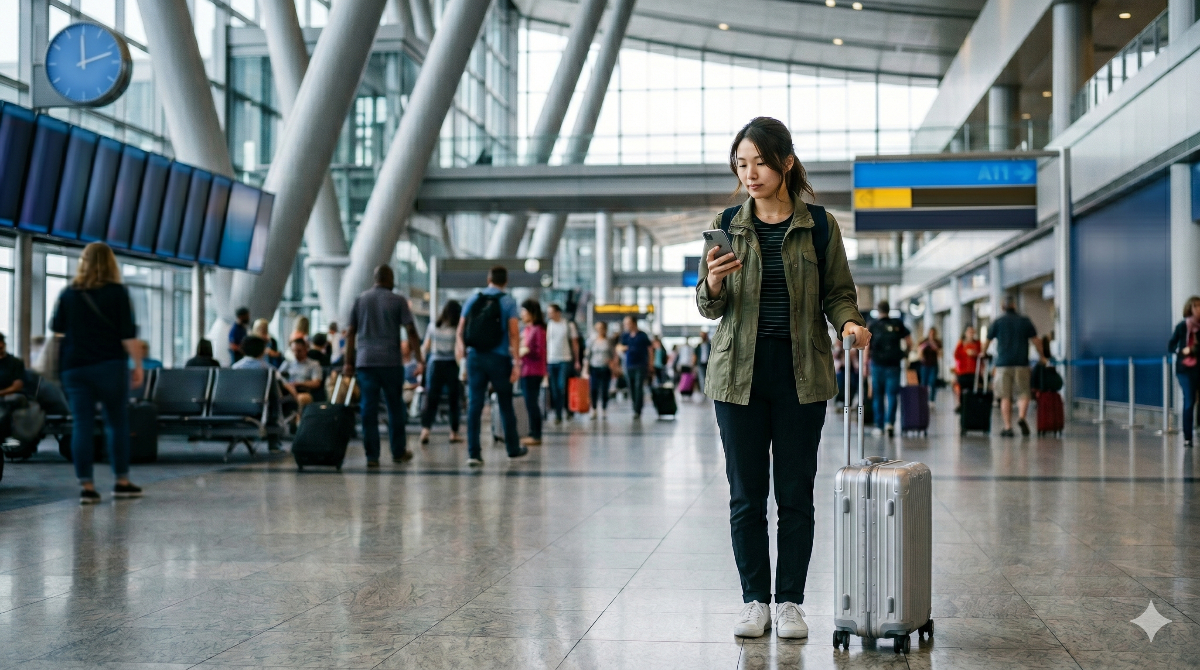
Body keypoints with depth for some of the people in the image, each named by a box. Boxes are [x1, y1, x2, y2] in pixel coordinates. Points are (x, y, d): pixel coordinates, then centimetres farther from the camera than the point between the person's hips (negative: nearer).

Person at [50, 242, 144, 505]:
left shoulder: (68, 293, 6)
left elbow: (56, 329, 15)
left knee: (81, 426, 2)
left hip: (74, 367, 2)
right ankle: (122, 482, 12)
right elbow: (128, 335, -7)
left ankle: (87, 486, -1)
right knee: (117, 423, 9)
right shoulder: (117, 292, -3)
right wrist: (138, 364, -1)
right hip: (110, 365, -2)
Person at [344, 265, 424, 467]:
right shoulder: (398, 300, 1)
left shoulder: (360, 300, 9)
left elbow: (350, 332, 8)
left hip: (365, 361, 2)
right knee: (395, 407, 12)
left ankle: (372, 456, -2)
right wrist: (419, 359, -2)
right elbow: (410, 331, -5)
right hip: (391, 361, -2)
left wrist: (349, 361, 12)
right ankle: (398, 452, 19)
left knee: (369, 409, 1)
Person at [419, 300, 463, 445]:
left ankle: (425, 430, -12)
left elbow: (425, 348, 7)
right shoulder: (457, 329, -5)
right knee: (454, 400, 9)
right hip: (452, 365, -2)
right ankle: (454, 433, 13)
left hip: (435, 364, 2)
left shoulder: (433, 326, 2)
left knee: (431, 399, 2)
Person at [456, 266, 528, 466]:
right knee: (505, 405, 11)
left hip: (475, 357, 2)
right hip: (499, 359, -2)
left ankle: (473, 453, -4)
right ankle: (513, 448, 23)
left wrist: (461, 347, 24)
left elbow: (460, 331, 7)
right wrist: (516, 362, -10)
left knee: (474, 405, 1)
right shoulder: (508, 302, -4)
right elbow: (513, 334, -11)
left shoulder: (472, 300, 6)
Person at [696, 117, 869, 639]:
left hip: (801, 373, -1)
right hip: (740, 373, 1)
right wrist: (712, 285, -18)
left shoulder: (820, 227, 2)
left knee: (796, 494, 2)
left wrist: (849, 322, -16)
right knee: (746, 494, 4)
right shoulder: (728, 226, 5)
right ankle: (754, 600, 14)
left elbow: (838, 293, 5)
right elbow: (710, 308, 5)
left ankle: (790, 601, 12)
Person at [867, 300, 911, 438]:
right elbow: (909, 343, 5)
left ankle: (879, 425, 10)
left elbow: (866, 347, -2)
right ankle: (890, 421, -17)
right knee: (892, 394, 1)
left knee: (878, 395, 9)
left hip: (877, 364, 0)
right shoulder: (898, 324, 3)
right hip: (894, 364, 0)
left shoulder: (873, 326, 0)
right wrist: (905, 353, 22)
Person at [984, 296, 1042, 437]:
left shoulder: (998, 322, 5)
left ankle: (1007, 427, -1)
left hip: (1003, 363, 0)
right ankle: (1021, 417, -21)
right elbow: (1036, 341, 6)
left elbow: (988, 341, 14)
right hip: (1021, 363, 0)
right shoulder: (1025, 321, 5)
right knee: (1023, 394, 5)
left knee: (1005, 397, 4)